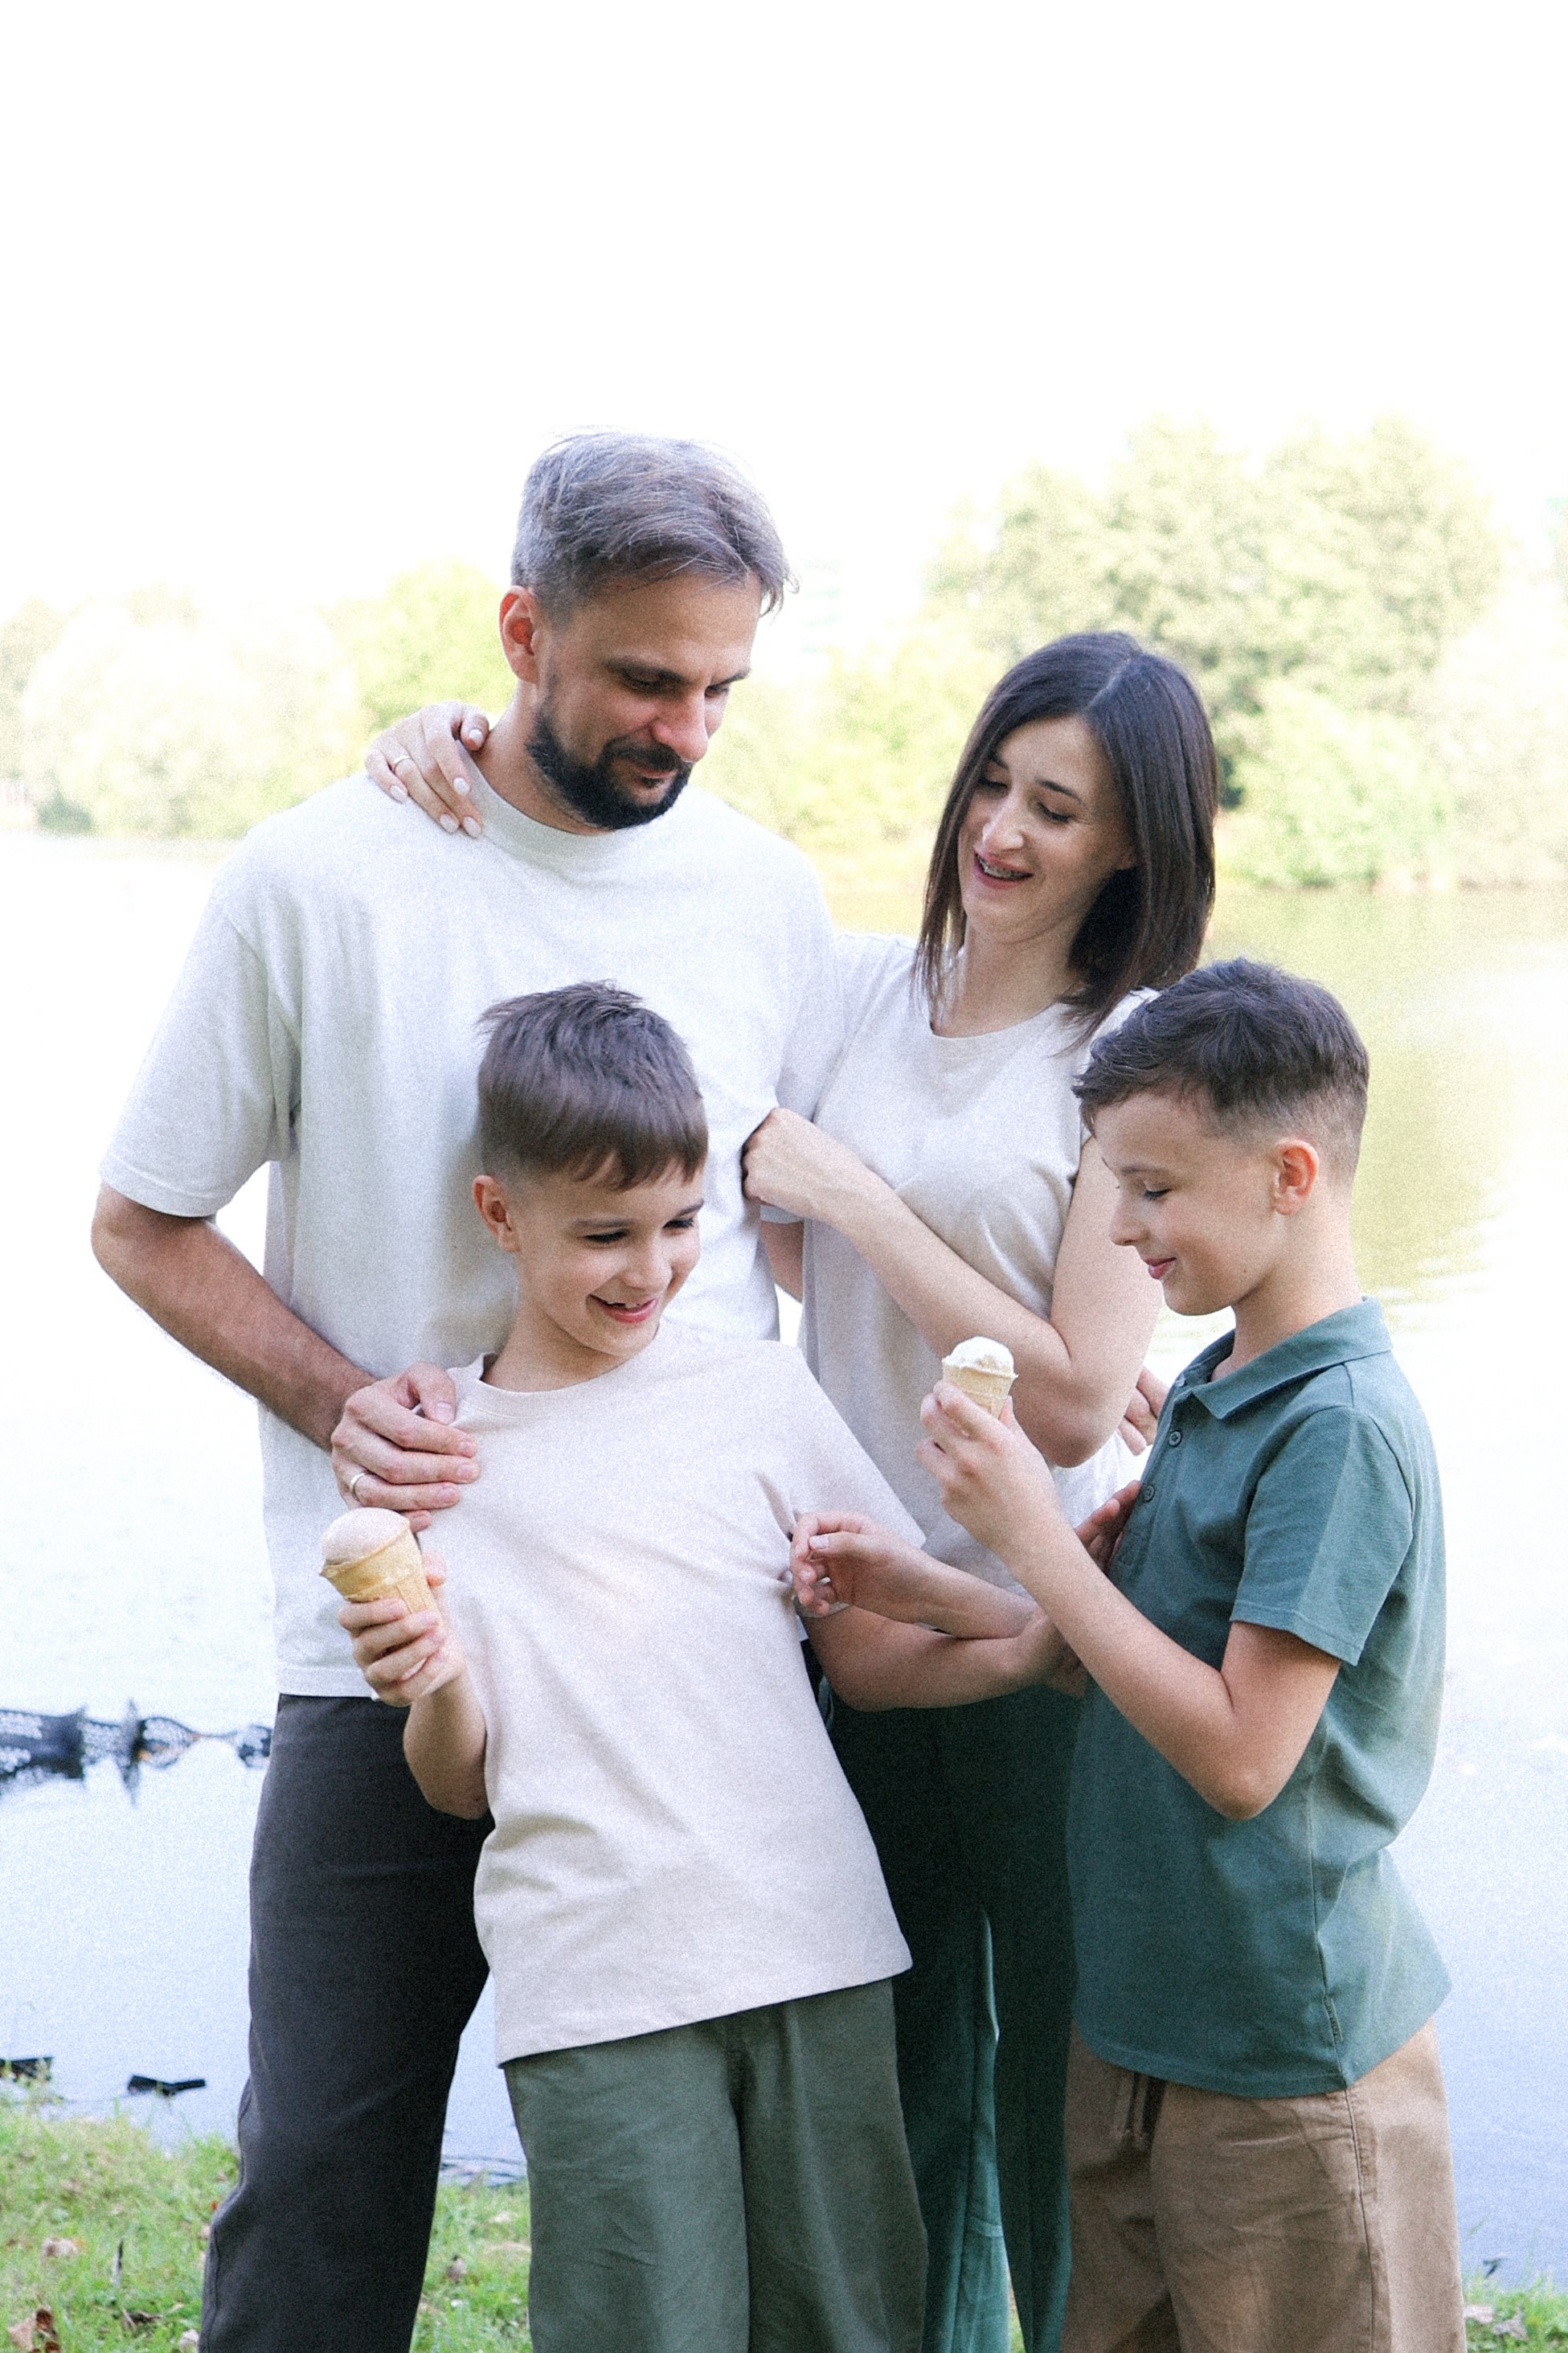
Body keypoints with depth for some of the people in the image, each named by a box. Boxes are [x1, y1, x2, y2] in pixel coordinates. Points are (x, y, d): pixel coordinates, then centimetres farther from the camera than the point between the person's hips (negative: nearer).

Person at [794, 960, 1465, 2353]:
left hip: (1291, 2055, -9)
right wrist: (910, 1590, 1)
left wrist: (1031, 1534, -20)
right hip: (1139, 2017, 9)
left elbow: (1239, 1753, -24)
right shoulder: (1211, 1392, 6)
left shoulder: (1342, 1427, -21)